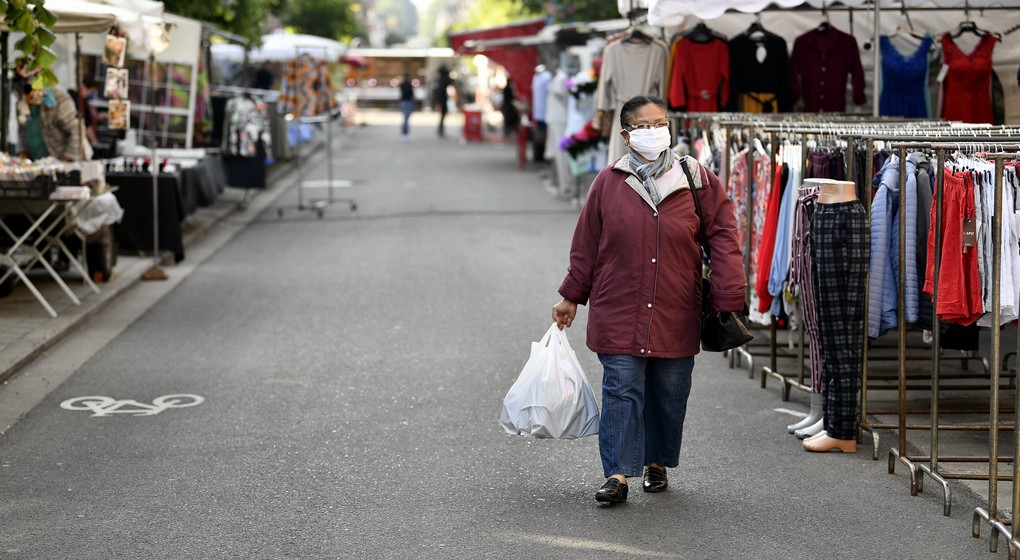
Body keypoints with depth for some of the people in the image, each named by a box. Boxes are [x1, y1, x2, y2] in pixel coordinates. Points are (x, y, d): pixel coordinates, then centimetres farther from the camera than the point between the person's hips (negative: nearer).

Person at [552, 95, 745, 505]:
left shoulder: (697, 180, 0)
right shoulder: (609, 182, 1)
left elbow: (723, 236, 1)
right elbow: (586, 244, 8)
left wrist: (729, 297, -6)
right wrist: (572, 297, 11)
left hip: (677, 316, 1)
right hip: (618, 312, -1)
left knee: (669, 395, 9)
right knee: (621, 392, -5)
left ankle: (658, 463, 26)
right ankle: (617, 474, -3)